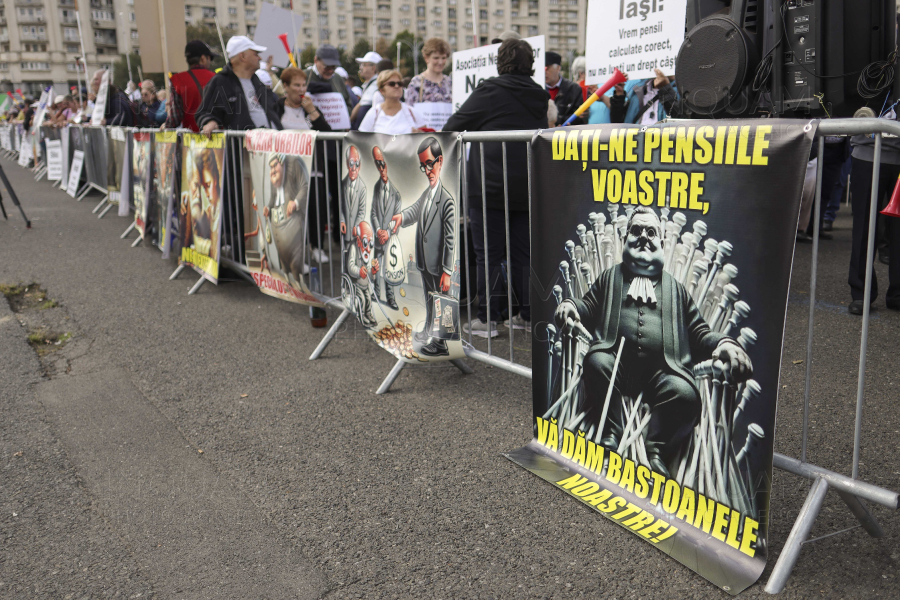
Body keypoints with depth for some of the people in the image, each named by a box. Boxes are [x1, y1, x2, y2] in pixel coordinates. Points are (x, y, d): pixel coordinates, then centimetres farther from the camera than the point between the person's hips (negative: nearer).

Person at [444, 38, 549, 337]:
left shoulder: (490, 91, -6)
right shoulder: (539, 97, 10)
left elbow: (457, 123, 0)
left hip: (490, 185, -5)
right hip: (527, 186, 5)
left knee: (488, 253, 1)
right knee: (523, 251, 12)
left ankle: (487, 318, 3)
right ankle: (528, 314, 18)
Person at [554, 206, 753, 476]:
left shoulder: (674, 287, 25)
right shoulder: (610, 277, 26)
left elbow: (698, 331, 19)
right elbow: (589, 308, 19)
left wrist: (723, 343, -3)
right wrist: (571, 305, -6)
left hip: (660, 370, 0)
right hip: (616, 361, 0)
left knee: (685, 393, -31)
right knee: (596, 362, -33)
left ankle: (657, 452, -17)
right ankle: (611, 436, -22)